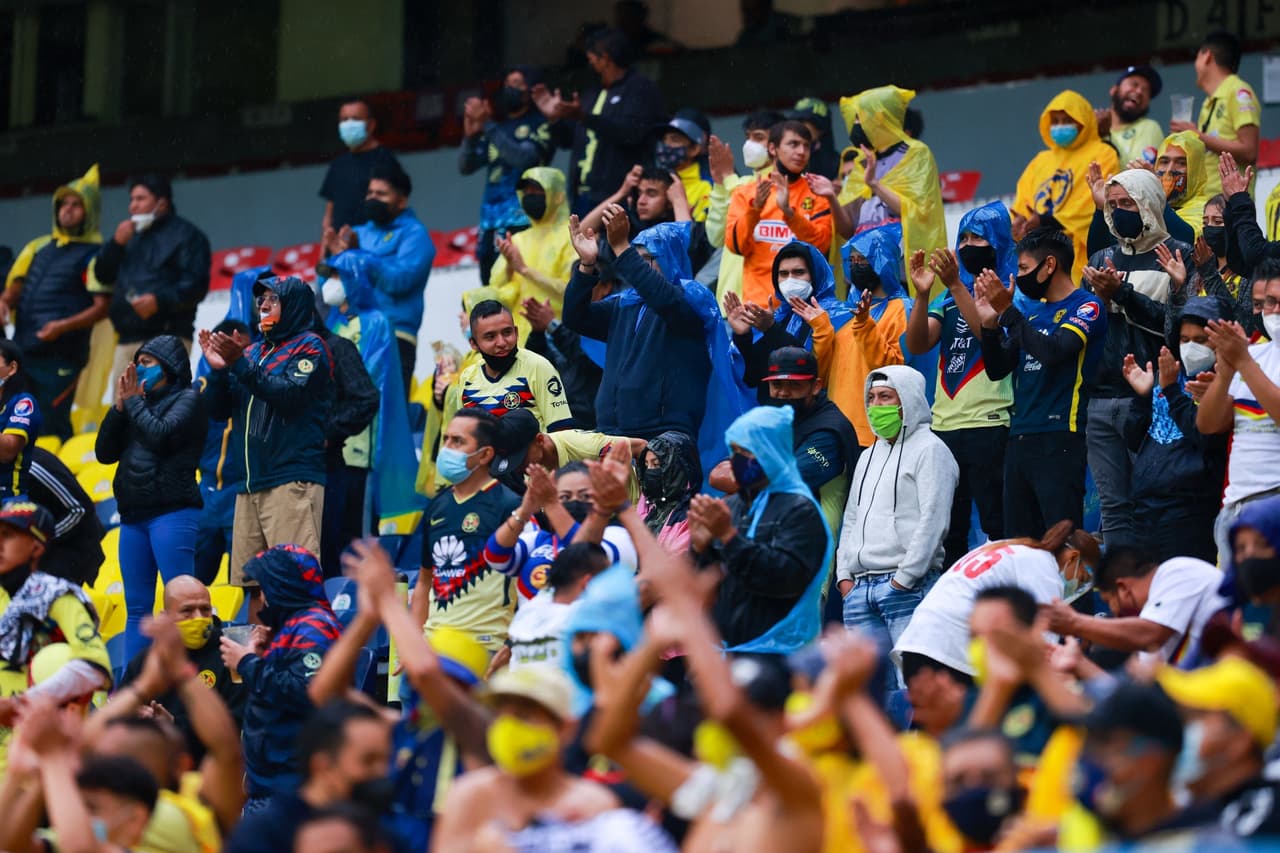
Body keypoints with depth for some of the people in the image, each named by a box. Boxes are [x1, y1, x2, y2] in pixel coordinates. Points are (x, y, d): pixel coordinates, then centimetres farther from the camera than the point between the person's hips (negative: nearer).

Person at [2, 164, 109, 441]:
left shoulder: (95, 255, -2)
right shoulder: (37, 248, 18)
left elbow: (103, 307, -8)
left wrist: (63, 326, -21)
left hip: (60, 356, -7)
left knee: (53, 425, -11)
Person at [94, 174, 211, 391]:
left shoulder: (186, 235, 3)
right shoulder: (131, 236, 25)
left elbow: (196, 285, -8)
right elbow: (103, 275, 21)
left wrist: (160, 300, -23)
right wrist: (117, 243, 4)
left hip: (166, 339, -8)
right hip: (127, 340, 8)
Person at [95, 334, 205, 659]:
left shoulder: (187, 399, 2)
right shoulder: (141, 403, 20)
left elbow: (160, 435, -15)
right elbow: (105, 453, 15)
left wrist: (134, 402, -1)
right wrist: (119, 406, 5)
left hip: (173, 513, -7)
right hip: (133, 516, 7)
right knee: (137, 607, 6)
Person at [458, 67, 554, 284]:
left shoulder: (540, 125, 2)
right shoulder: (498, 126, 19)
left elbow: (524, 158, -15)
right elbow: (466, 166, 15)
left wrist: (488, 127, -16)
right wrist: (470, 135, -3)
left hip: (522, 219, -7)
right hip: (491, 219, 7)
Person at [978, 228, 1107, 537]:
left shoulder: (1086, 307, -3)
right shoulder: (1032, 311, 18)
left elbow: (1054, 351, -20)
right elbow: (997, 370, 16)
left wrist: (1008, 312, -17)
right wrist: (990, 323, 1)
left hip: (1059, 439, -8)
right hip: (1020, 438, 8)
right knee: (1017, 542, 7)